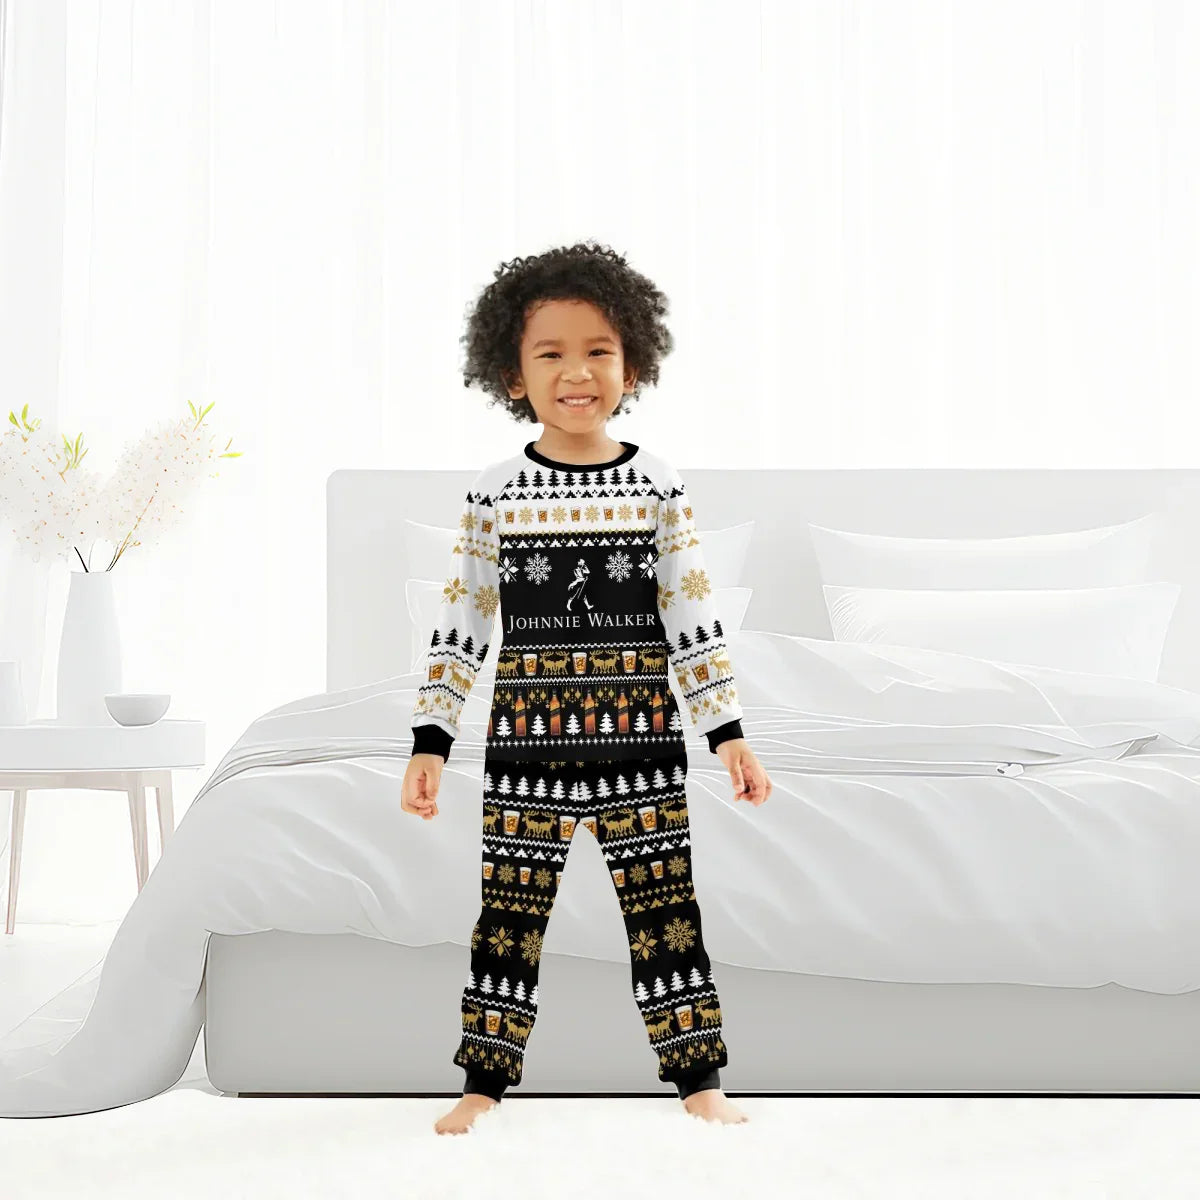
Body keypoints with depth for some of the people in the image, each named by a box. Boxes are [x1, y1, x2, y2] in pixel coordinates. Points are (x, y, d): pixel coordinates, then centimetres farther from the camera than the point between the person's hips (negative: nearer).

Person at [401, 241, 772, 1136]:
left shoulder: (660, 486, 1)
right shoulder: (495, 493, 1)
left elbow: (693, 619, 2)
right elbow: (461, 626, 3)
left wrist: (728, 732, -1)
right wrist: (431, 740, 0)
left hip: (640, 736, 0)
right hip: (527, 738, 0)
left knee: (666, 906, 5)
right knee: (509, 912, 6)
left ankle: (700, 1081, 17)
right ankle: (483, 1085, 19)